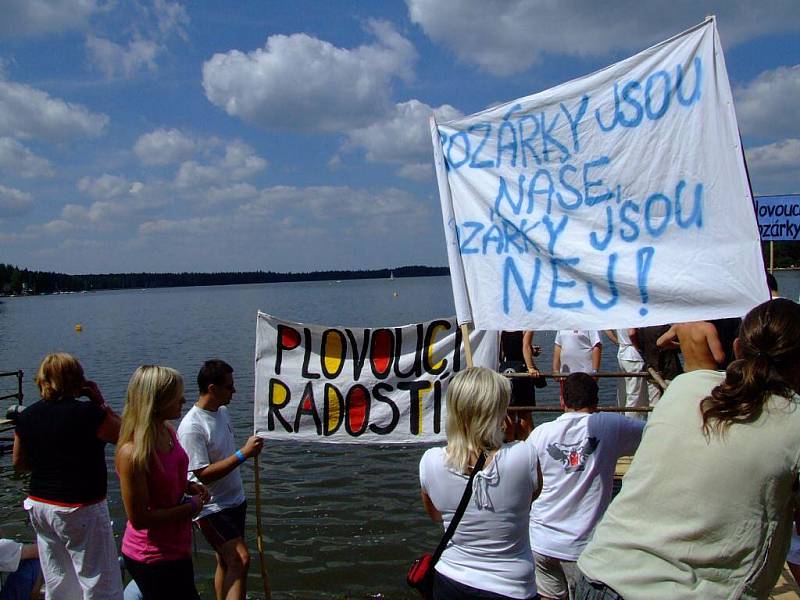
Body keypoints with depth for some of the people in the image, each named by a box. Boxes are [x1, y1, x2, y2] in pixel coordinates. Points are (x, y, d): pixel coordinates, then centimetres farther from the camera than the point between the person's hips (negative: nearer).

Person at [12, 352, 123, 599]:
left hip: (39, 505, 7)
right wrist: (101, 402, -4)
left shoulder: (26, 416, 0)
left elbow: (19, 463, 11)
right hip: (81, 510, -7)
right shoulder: (89, 413, -19)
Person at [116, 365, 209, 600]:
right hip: (152, 558, -8)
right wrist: (191, 507, -17)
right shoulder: (132, 452, -27)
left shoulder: (168, 431, -3)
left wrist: (188, 486, -2)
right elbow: (139, 519, -24)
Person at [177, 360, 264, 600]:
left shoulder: (222, 411, 5)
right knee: (240, 559, -20)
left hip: (235, 501, 9)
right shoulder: (192, 427, -23)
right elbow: (204, 474, -26)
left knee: (227, 562, 16)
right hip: (211, 508, -9)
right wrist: (243, 454, -28)